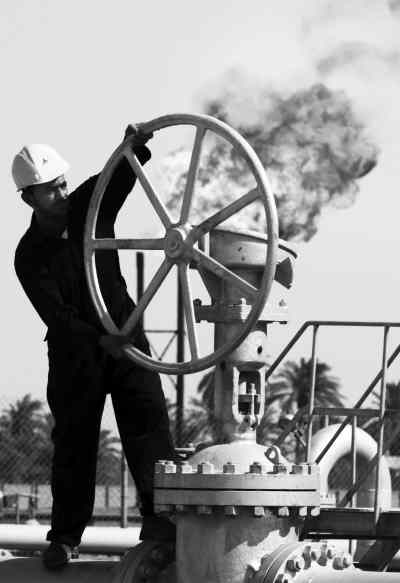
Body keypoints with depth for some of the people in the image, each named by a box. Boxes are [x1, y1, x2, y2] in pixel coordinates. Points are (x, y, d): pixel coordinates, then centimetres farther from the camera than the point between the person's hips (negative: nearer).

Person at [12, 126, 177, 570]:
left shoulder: (88, 203, 0)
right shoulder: (30, 255, -11)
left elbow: (123, 172, -6)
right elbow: (56, 315, -19)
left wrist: (136, 146, -31)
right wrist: (101, 341, -33)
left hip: (125, 335, 2)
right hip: (75, 353, -2)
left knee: (147, 418, -14)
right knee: (74, 442, 1)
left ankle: (158, 516, -21)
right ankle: (65, 536, 12)